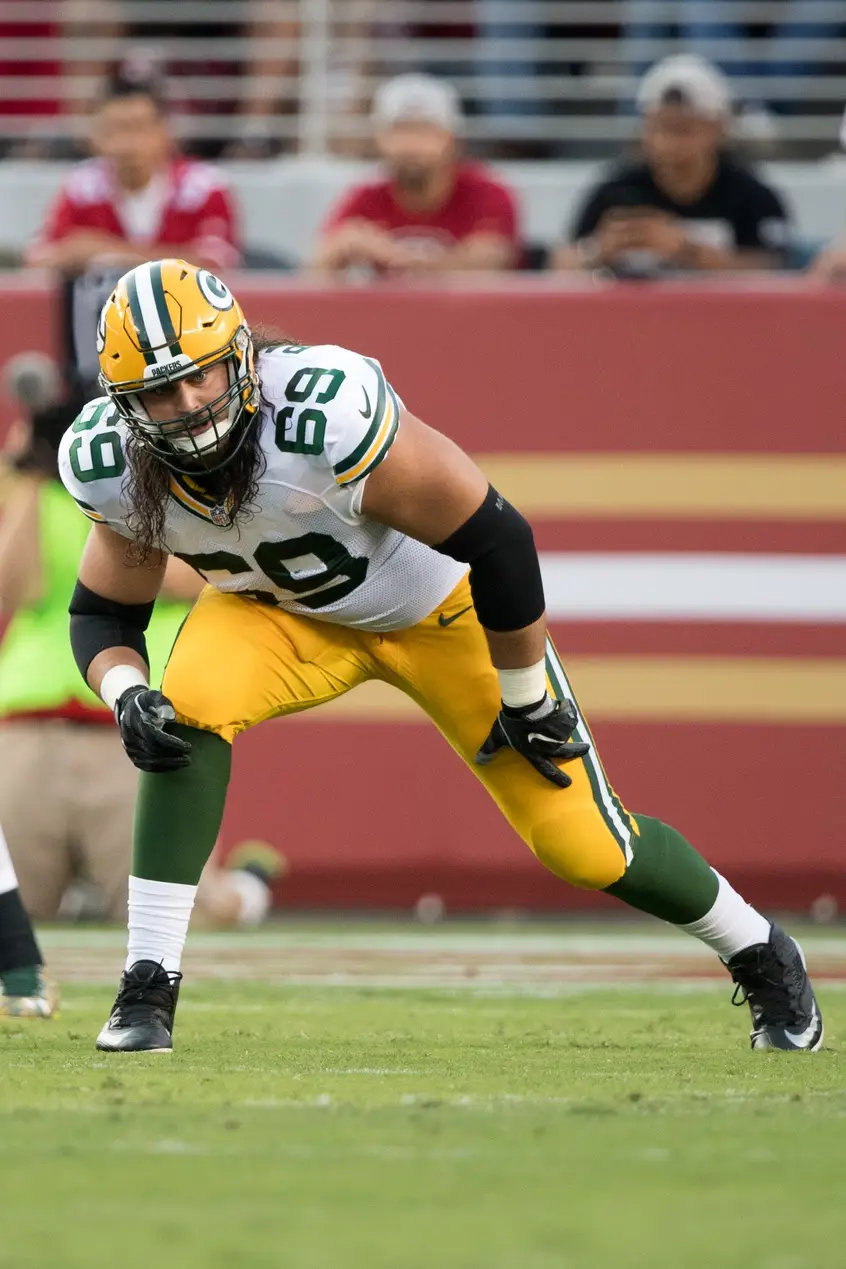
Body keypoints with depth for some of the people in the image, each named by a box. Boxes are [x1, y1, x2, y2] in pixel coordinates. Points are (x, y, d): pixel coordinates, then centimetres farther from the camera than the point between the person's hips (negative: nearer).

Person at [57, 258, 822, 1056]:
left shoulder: (330, 416, -41)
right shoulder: (115, 467, -23)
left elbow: (495, 539, -31)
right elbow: (102, 614, -6)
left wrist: (525, 698, -18)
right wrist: (126, 698, -30)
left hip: (441, 608, -3)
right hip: (281, 612, 4)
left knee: (584, 845, -2)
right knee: (185, 713, -28)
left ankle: (758, 954, 26)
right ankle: (149, 986, -19)